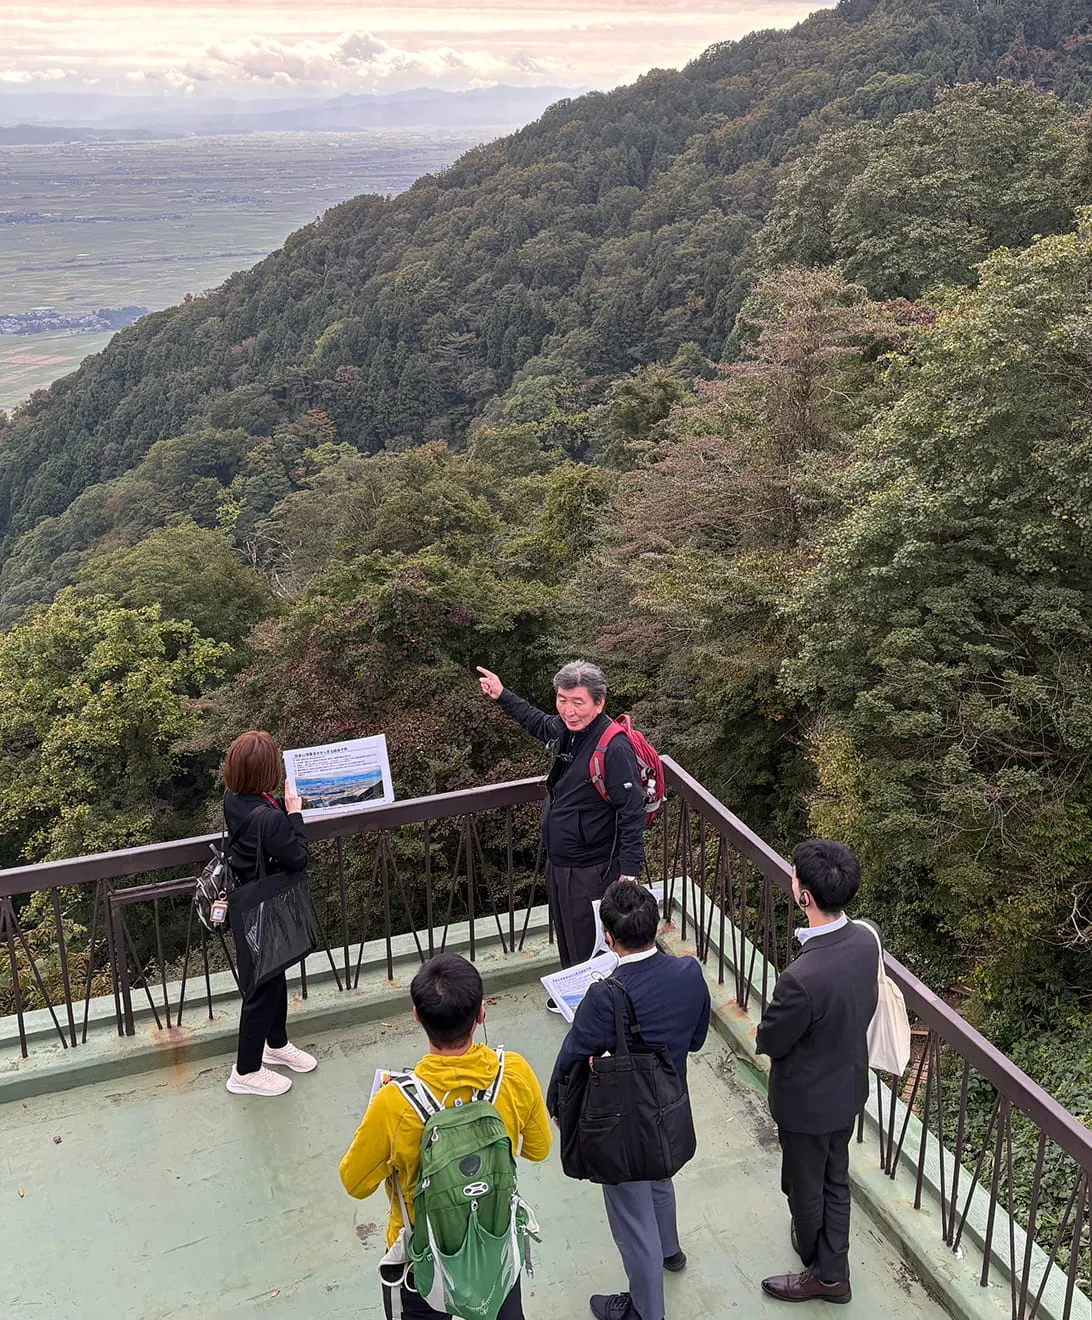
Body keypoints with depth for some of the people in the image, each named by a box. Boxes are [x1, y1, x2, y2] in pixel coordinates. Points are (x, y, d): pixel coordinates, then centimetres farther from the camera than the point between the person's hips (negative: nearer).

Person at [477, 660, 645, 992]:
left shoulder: (614, 748, -27)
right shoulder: (566, 729, -2)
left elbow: (632, 813, -25)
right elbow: (540, 723, 24)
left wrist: (629, 873, -25)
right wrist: (502, 696, 26)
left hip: (591, 871, -9)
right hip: (557, 862, 9)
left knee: (587, 946, 7)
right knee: (566, 937, 26)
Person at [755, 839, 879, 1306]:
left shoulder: (802, 978, -41)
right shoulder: (865, 940, -18)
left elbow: (769, 1042, -22)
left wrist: (769, 1031, -1)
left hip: (808, 1099, -7)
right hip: (850, 1085, 7)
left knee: (805, 1188, 21)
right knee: (834, 1180, 27)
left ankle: (821, 1269, 46)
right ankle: (832, 1271, 47)